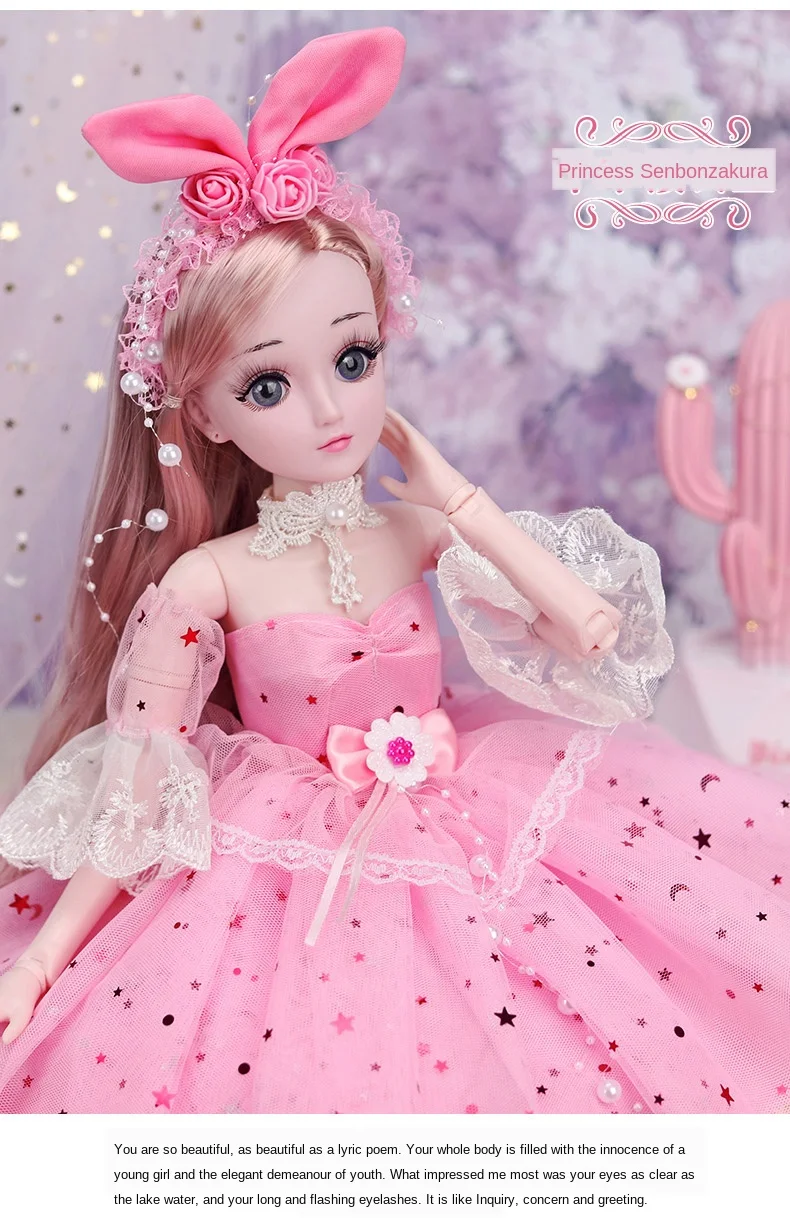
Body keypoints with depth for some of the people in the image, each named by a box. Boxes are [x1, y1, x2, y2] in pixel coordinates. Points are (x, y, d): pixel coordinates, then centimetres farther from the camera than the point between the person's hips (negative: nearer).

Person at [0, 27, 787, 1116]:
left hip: (461, 846, 3)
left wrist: (453, 495, -14)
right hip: (289, 885, -2)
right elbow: (139, 797, -8)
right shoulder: (207, 581, -14)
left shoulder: (419, 531, -6)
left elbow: (594, 636, -12)